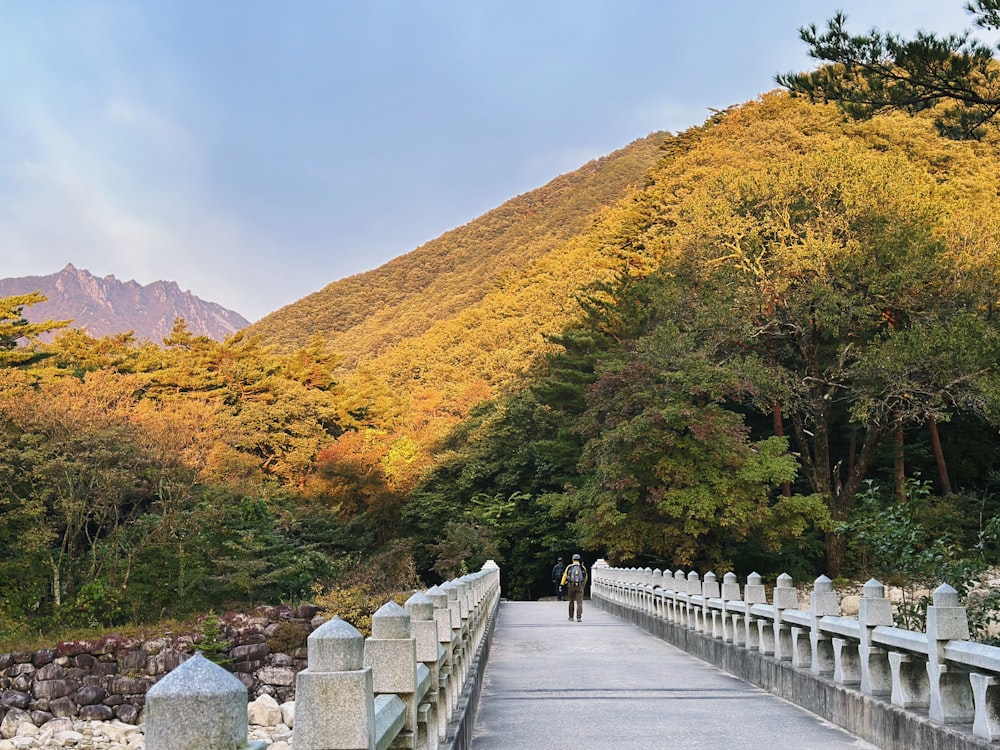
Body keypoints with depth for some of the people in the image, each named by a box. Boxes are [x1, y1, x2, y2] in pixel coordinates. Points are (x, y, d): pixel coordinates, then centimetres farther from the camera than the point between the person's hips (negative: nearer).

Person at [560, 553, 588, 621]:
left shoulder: (569, 567, 2)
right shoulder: (583, 568, 5)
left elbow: (565, 576, -1)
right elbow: (585, 578, 13)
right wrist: (583, 585, 28)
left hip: (571, 586, 1)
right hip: (580, 586, -1)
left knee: (571, 602, 14)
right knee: (579, 602, -2)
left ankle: (571, 617, 21)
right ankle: (579, 617, -15)